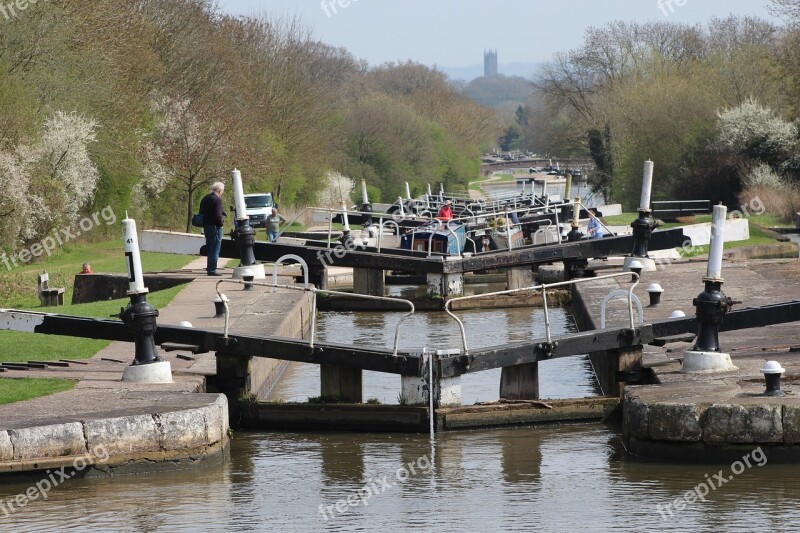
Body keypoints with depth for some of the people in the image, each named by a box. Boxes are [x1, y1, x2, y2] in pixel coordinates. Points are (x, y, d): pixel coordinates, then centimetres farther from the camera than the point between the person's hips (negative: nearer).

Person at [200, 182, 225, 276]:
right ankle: (212, 270, -6)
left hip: (206, 226, 9)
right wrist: (221, 222, -9)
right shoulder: (217, 200, -15)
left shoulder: (205, 199, 13)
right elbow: (218, 215, -22)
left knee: (210, 249, 18)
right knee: (215, 249, -4)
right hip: (215, 226, -9)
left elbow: (201, 212, 18)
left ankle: (209, 268, 24)